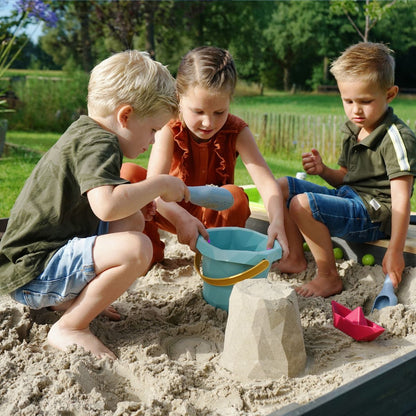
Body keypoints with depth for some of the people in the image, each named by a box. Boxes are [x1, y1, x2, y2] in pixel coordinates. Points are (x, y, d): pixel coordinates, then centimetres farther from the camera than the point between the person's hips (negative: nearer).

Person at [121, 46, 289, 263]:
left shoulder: (236, 131, -17)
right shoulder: (170, 130, -21)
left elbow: (265, 181, -29)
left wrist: (277, 221, -48)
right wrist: (181, 217, -55)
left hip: (214, 213, 0)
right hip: (174, 211, 1)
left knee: (235, 196, -34)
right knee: (128, 173, -22)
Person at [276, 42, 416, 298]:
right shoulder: (352, 130, 10)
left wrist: (395, 251, -23)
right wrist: (323, 170, -4)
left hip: (373, 214, -9)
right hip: (348, 198, 9)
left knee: (302, 204, -30)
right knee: (281, 186, 7)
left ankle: (329, 277, -15)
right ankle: (296, 258, 9)